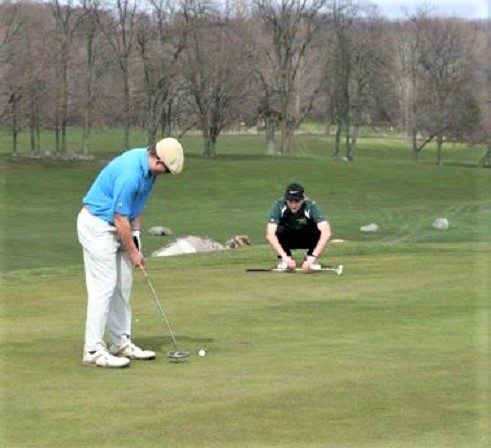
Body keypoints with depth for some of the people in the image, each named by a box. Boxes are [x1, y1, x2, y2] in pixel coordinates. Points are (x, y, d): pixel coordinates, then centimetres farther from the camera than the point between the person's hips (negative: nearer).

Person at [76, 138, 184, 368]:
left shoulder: (147, 166, 0)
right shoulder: (130, 174, -29)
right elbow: (120, 218, -22)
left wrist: (136, 236, 5)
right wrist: (133, 252, -12)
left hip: (114, 227, 10)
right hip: (97, 226, -10)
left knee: (122, 286, 11)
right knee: (103, 286, -10)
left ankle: (121, 343, 18)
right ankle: (93, 350, -8)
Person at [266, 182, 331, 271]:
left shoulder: (311, 206, -29)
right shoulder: (278, 206, -27)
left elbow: (326, 233, -40)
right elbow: (270, 235, -37)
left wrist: (312, 257, -50)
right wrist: (285, 257, -48)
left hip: (307, 240, 0)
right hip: (287, 240, 0)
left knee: (318, 230, -32)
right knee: (280, 229, -33)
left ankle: (309, 256, -4)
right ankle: (283, 260, -6)